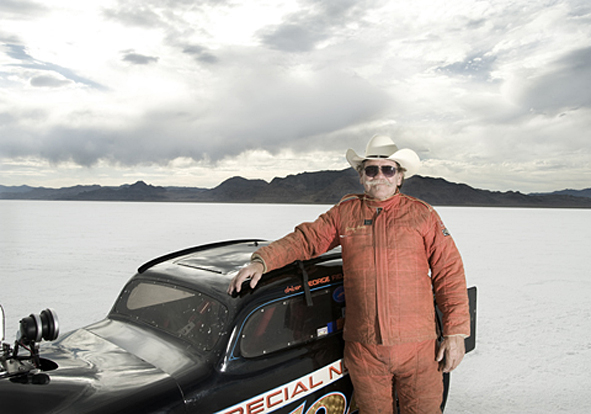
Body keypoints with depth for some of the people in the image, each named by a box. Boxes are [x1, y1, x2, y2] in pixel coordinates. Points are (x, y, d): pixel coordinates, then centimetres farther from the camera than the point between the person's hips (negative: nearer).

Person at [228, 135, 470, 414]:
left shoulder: (423, 215, 5)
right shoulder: (344, 213, 9)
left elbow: (449, 274, 4)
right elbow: (305, 239, 7)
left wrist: (456, 333, -1)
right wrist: (262, 261, -9)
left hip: (417, 348, -1)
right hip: (363, 349, 1)